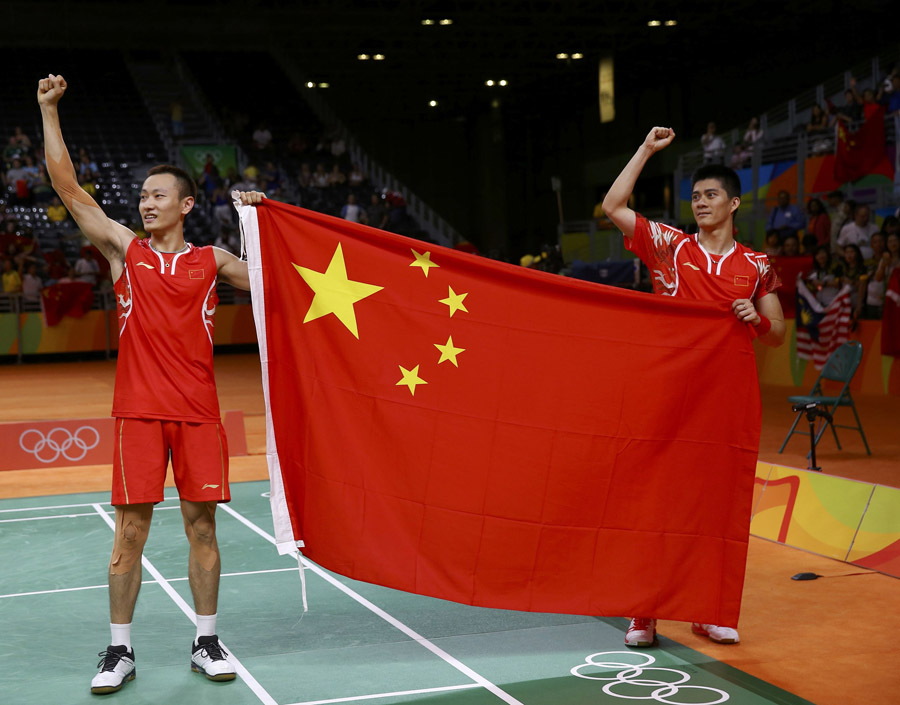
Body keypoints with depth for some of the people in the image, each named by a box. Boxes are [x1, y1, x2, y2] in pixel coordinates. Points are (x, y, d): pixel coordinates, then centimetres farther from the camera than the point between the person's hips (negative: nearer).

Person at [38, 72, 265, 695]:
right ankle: (120, 650, 10)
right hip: (138, 409, 0)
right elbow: (69, 188, 4)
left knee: (202, 525, 4)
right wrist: (49, 110, 0)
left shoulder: (211, 261, 10)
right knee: (130, 530, -1)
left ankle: (206, 642, 15)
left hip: (198, 410, 1)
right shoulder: (125, 250, 8)